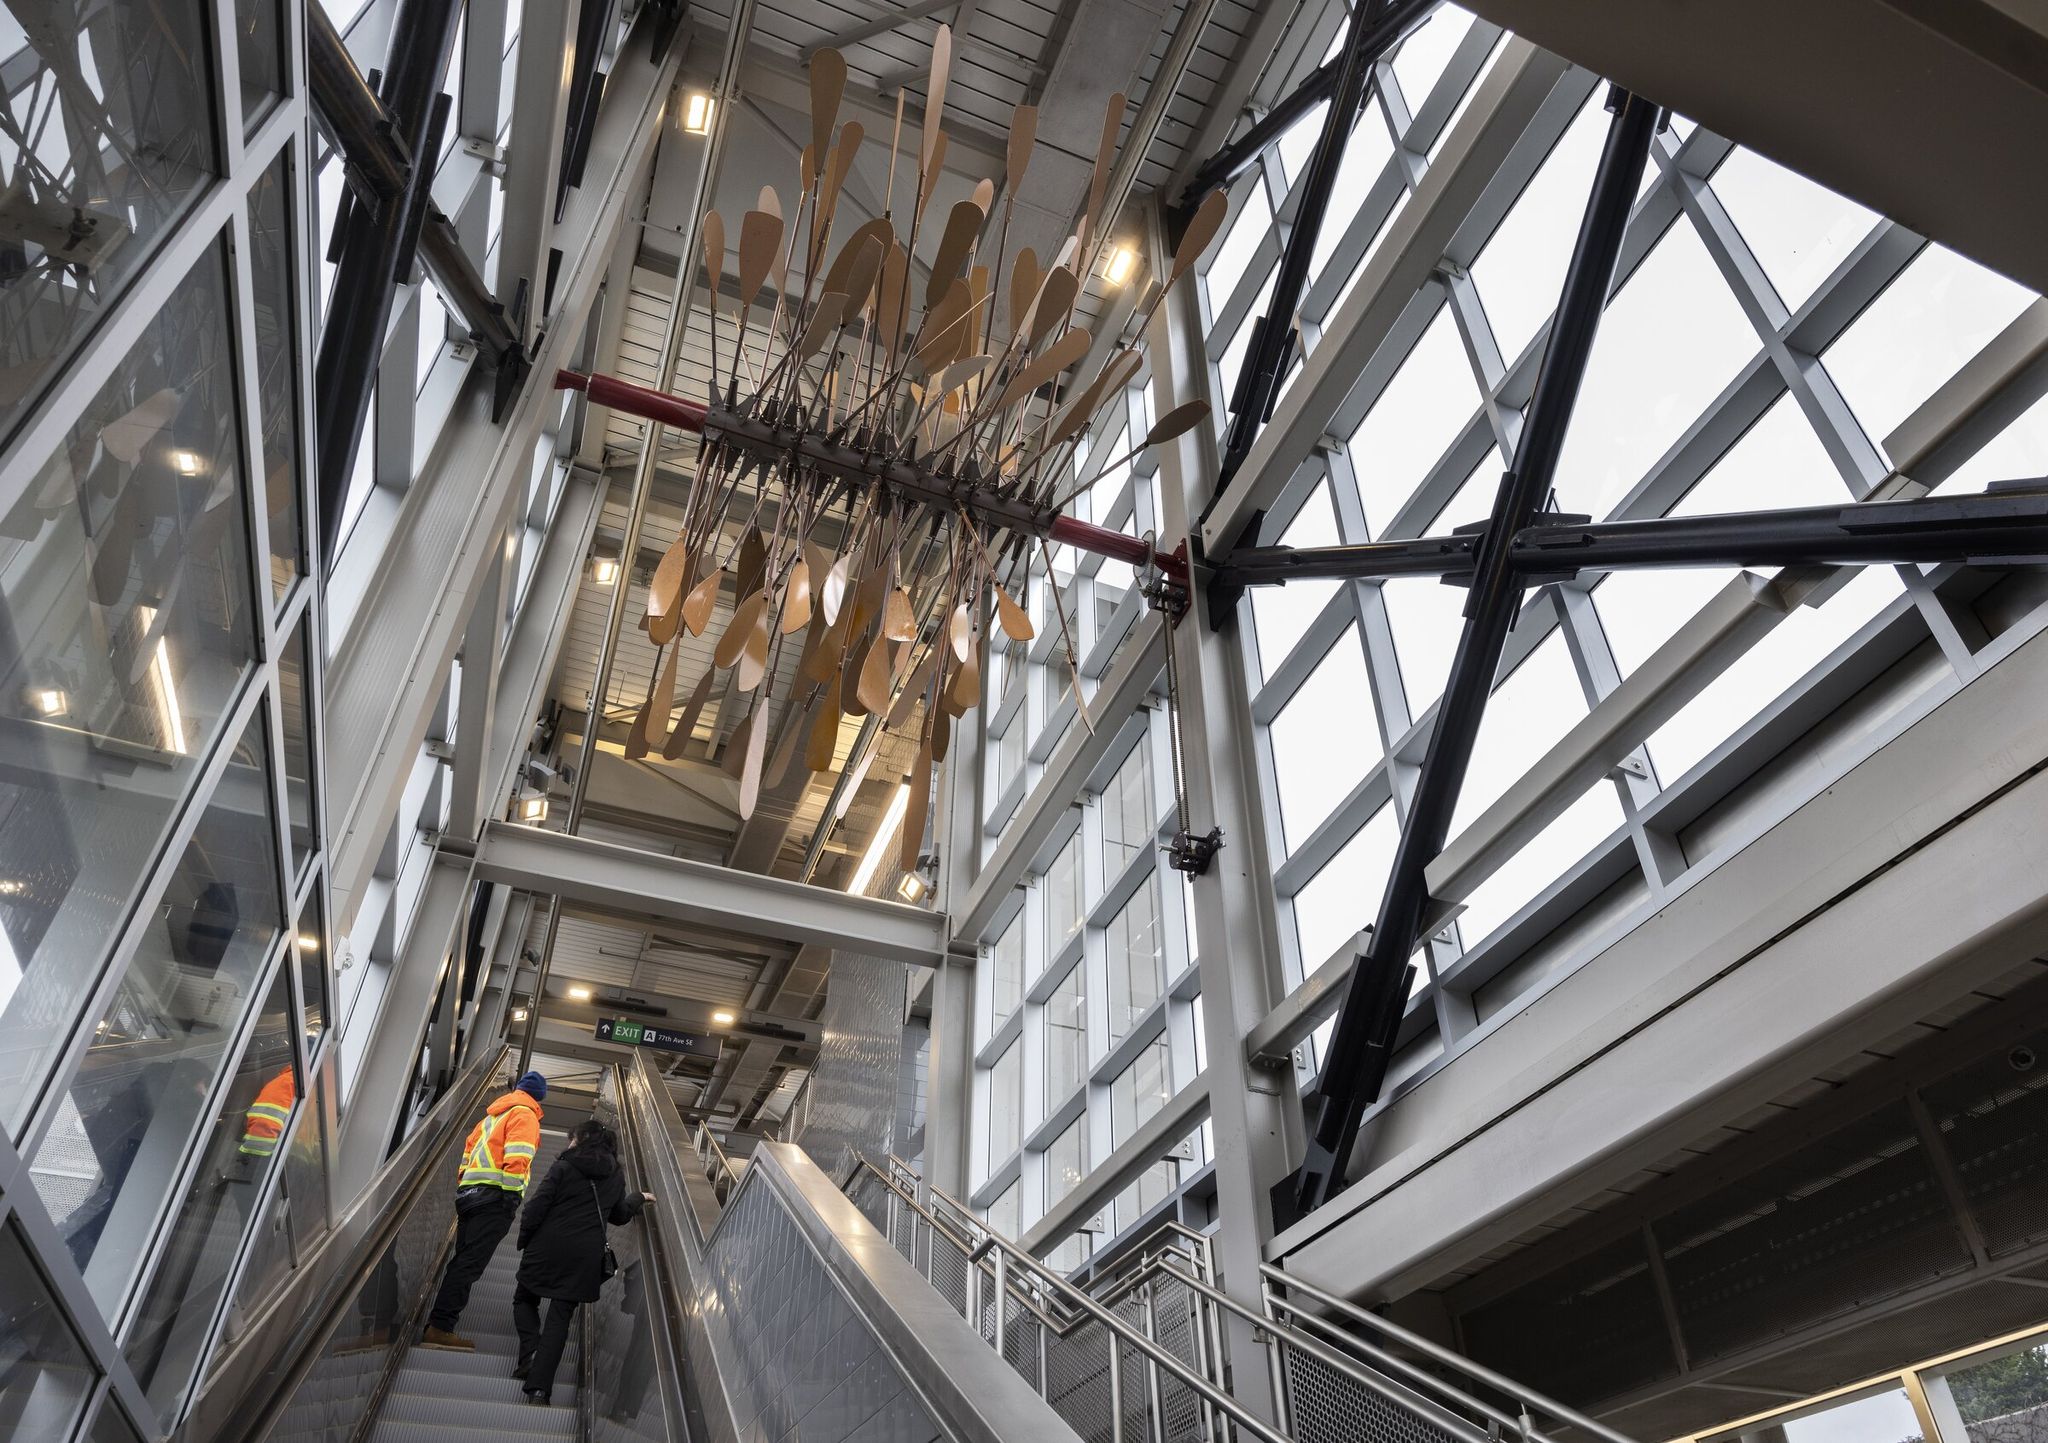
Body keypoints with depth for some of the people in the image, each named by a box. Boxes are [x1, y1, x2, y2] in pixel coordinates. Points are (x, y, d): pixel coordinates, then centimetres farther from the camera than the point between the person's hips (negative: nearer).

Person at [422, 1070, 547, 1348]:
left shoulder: (494, 1113, 24)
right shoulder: (524, 1114, -2)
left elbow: (470, 1147, 24)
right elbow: (516, 1158, -15)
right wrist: (512, 1196, -16)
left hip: (471, 1191, 8)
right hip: (495, 1196, -8)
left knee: (462, 1261, 10)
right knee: (470, 1263, -11)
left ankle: (437, 1325, 7)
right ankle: (441, 1326, -17)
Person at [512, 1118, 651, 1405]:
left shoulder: (564, 1168, -6)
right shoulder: (616, 1176, 8)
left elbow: (537, 1207, -10)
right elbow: (618, 1215, 19)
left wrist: (524, 1241, 3)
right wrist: (637, 1199, 37)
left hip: (549, 1247, -3)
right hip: (586, 1256, 3)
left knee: (525, 1299, 21)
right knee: (560, 1317, 6)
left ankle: (530, 1352, -2)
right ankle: (539, 1386, -3)